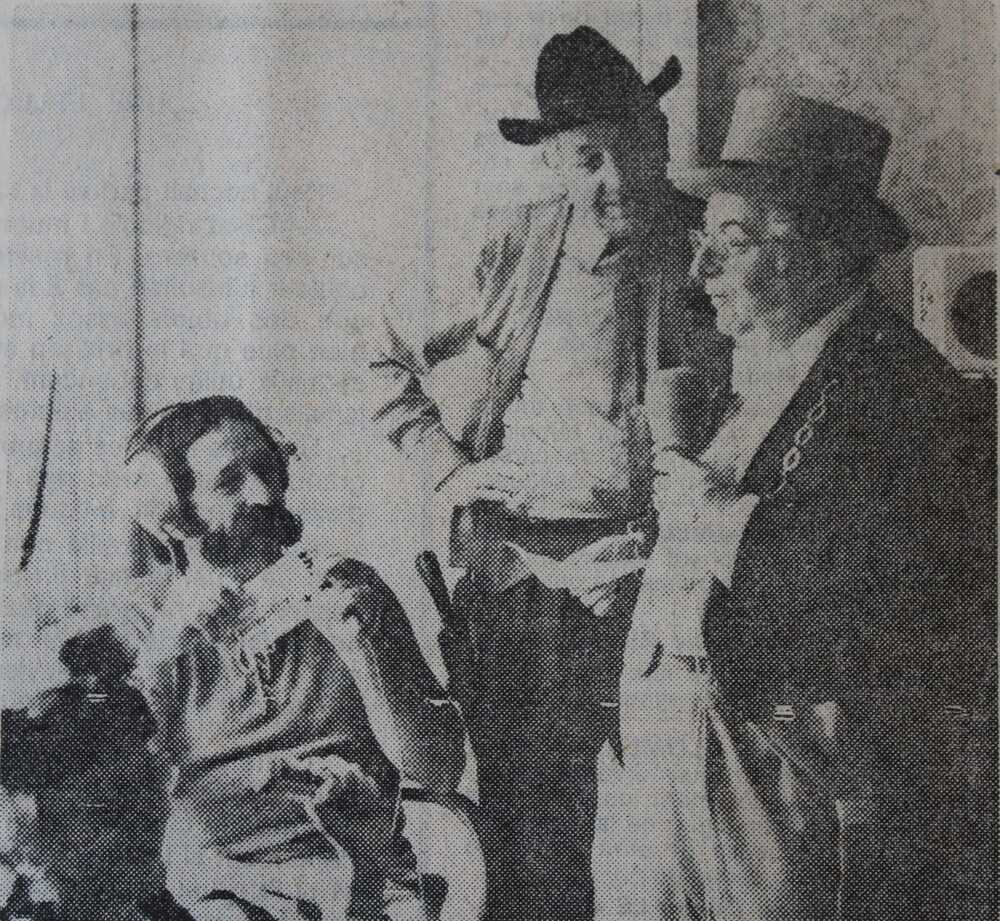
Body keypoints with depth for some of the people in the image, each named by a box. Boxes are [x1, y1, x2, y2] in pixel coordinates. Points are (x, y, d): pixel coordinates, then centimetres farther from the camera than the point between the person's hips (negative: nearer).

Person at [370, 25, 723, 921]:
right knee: (519, 798, 8)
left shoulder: (704, 249, -2)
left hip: (631, 560, -2)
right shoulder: (516, 241, 4)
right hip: (507, 560, 2)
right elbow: (392, 360, 15)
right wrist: (444, 466, 3)